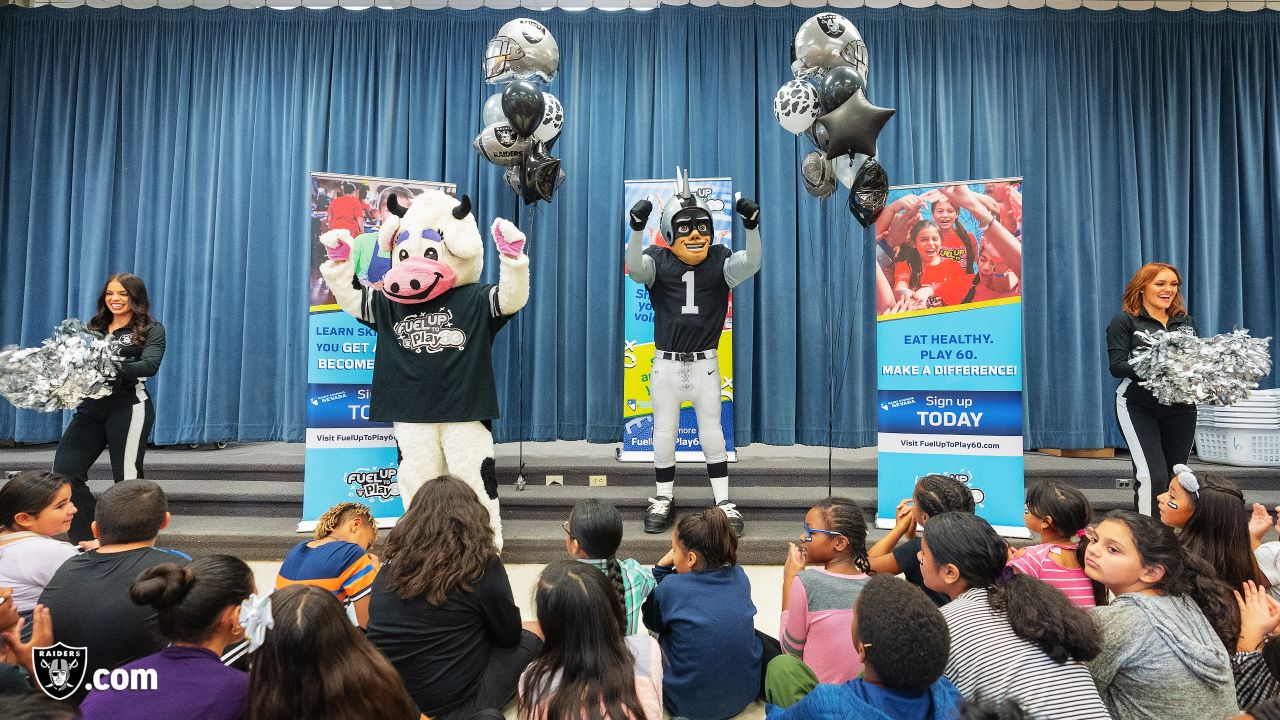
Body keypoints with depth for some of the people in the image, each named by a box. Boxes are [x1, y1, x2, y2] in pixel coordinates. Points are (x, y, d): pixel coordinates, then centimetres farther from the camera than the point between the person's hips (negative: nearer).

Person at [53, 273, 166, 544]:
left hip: (129, 407, -5)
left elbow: (150, 365, -14)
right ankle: (87, 539, 10)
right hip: (91, 406, 6)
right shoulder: (94, 327, 17)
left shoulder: (151, 329, 1)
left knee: (127, 477, 0)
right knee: (64, 470, -2)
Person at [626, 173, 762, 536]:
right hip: (666, 364, 0)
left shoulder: (720, 261, -3)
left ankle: (723, 501, 24)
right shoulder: (658, 261, -5)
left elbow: (751, 264, -21)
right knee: (664, 434, 11)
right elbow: (635, 268, -26)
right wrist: (637, 227, -41)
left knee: (712, 434, 9)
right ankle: (663, 499, 29)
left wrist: (752, 226, -37)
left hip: (705, 364, 0)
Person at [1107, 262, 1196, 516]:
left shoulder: (1186, 321, 15)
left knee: (1176, 475, 8)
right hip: (1139, 406, -5)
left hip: (1181, 407, 5)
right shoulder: (1125, 320, 0)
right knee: (1152, 475, -14)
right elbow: (1117, 366, -10)